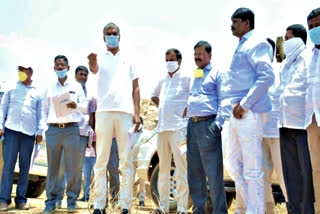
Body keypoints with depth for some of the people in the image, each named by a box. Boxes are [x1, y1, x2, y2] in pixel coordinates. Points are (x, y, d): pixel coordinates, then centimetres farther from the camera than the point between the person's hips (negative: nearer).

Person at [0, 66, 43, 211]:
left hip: (29, 133, 1)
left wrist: (39, 132, 7)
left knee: (25, 166, 2)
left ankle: (21, 199, 7)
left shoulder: (37, 92, 14)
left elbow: (39, 114, 16)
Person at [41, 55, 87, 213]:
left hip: (71, 129, -1)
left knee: (73, 167, -3)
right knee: (52, 166, 1)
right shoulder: (50, 88, 15)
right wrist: (44, 126, 4)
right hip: (53, 129, 1)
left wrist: (76, 105, -10)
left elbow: (86, 107, 11)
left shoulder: (77, 87, 12)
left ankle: (72, 201, 4)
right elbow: (44, 109, 16)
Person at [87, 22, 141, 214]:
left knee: (127, 160, -3)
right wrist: (92, 60, -33)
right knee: (101, 160, -3)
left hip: (125, 112, 1)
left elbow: (136, 88, 15)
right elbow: (94, 68, -9)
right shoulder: (100, 59, 16)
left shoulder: (128, 60, 19)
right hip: (104, 112, -1)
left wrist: (136, 112, 3)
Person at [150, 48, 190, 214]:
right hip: (162, 127, 6)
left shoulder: (186, 78, 0)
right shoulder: (162, 80, 18)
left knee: (181, 168, -8)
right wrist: (162, 106, 16)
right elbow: (154, 96, 33)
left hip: (178, 127, -6)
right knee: (163, 168, 8)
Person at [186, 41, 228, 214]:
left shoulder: (216, 74, 4)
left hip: (208, 123, -7)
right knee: (194, 172, 7)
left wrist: (217, 124, -15)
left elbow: (223, 101, -4)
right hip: (192, 124, 7)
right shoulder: (195, 77, 24)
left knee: (213, 172, -8)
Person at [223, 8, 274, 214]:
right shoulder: (242, 47, 22)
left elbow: (267, 76, -19)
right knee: (232, 163, 13)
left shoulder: (257, 44, -7)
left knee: (252, 169, -6)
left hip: (248, 112, -10)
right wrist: (234, 105, 16)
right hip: (237, 113, 10)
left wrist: (244, 104, -20)